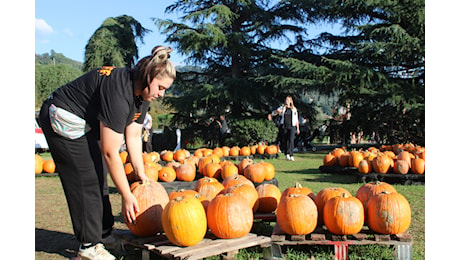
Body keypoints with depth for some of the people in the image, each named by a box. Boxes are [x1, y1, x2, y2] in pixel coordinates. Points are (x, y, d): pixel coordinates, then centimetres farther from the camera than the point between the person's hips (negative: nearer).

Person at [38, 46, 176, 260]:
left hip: (87, 125, 10)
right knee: (86, 181, -10)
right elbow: (110, 152, -33)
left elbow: (133, 137, 0)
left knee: (99, 178, 9)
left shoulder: (142, 93, -7)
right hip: (64, 121, -9)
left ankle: (103, 235, 20)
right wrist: (126, 196, -27)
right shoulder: (118, 93, -35)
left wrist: (141, 175, -3)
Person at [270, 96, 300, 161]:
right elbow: (273, 113, 6)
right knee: (285, 140, 2)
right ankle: (287, 154, 14)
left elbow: (296, 119, 14)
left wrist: (298, 128, 10)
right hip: (284, 126, 1)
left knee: (291, 140, -17)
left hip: (292, 127, -1)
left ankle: (290, 155, -19)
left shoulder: (294, 109, 10)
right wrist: (277, 111, -16)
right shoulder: (282, 108, 10)